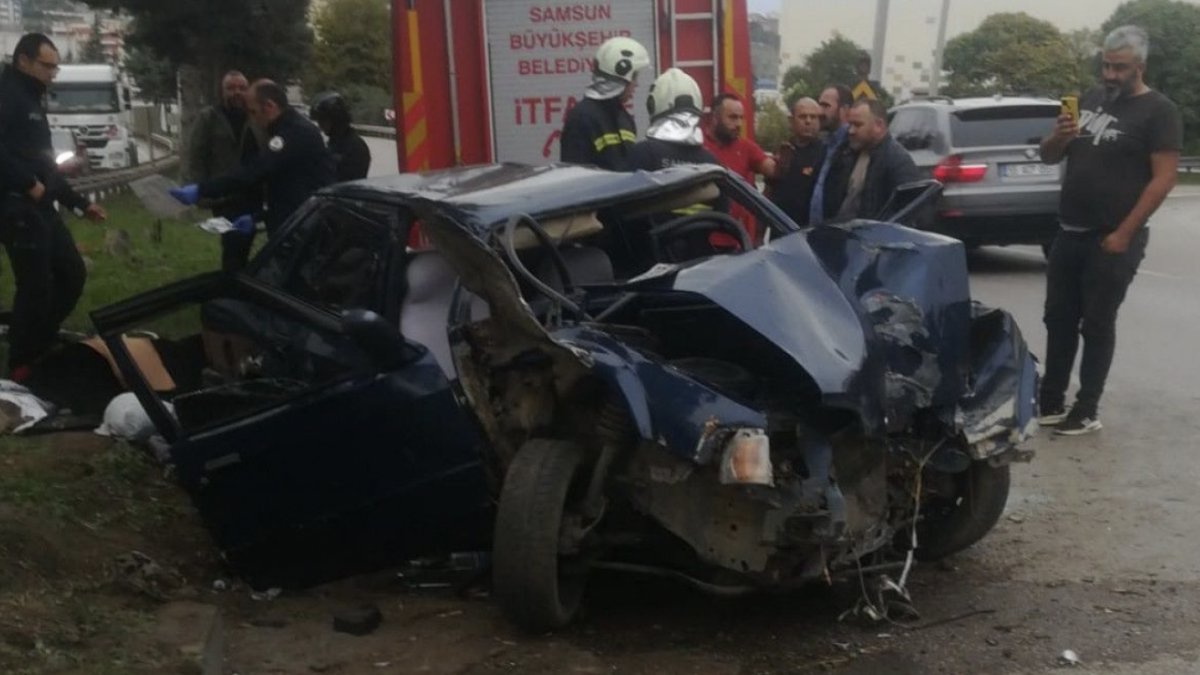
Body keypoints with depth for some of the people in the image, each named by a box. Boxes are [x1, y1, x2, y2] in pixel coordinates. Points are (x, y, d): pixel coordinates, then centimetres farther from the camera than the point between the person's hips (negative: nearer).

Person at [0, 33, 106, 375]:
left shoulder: (33, 100, 21)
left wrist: (80, 203, 24)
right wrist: (28, 184, -23)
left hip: (41, 208, 10)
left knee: (72, 274, 13)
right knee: (36, 286, -8)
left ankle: (41, 344, 24)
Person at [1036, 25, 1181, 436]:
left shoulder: (1159, 111, -7)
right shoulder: (1090, 100, 12)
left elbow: (1164, 178, -13)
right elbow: (1048, 157, 16)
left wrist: (1123, 234, -18)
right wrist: (1058, 137, -9)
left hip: (1112, 241, -6)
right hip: (1069, 234, 6)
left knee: (1097, 327, 0)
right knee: (1059, 320, 10)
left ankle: (1087, 411, 8)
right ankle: (1050, 401, 19)